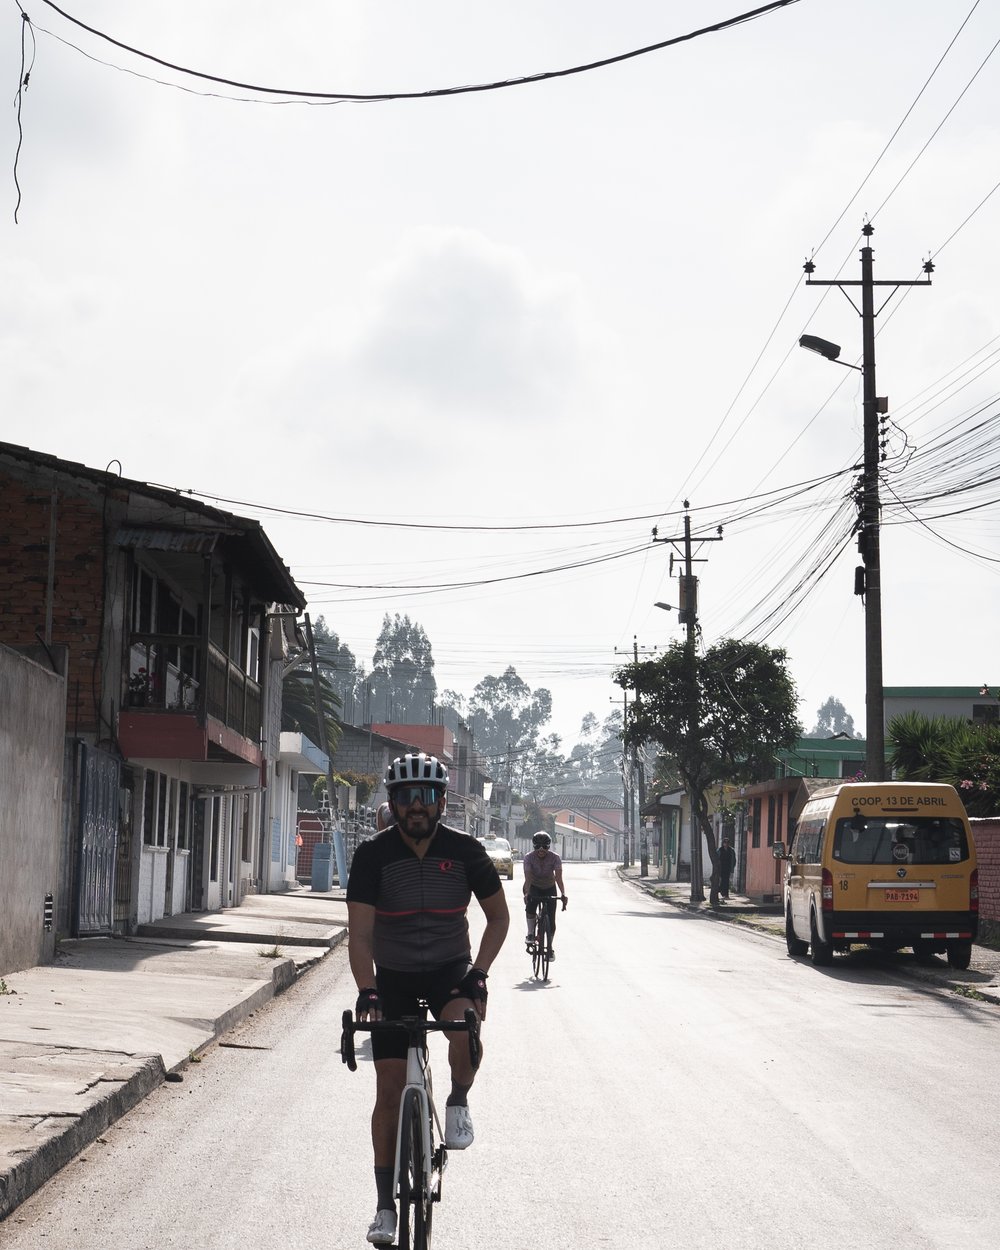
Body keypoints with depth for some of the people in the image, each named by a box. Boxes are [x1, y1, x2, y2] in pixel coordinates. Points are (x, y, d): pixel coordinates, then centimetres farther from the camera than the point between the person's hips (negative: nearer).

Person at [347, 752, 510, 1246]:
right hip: (393, 977, 0)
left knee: (465, 1025, -35)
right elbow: (359, 934, -18)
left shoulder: (464, 850, -11)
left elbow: (498, 916, -1)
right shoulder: (373, 854, -14)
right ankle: (386, 1206, 10)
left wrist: (478, 973, -14)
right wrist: (366, 990, -34)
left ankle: (458, 1101, -4)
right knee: (389, 1089, -2)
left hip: (450, 969, 0)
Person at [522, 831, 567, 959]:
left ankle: (550, 947, 14)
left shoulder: (555, 858, -24)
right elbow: (528, 878, -33)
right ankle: (530, 935, -15)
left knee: (551, 919, -7)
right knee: (530, 905, -33)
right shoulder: (529, 857, -24)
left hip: (549, 888, 1)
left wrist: (563, 894, -49)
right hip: (534, 887, -1)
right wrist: (526, 893, -51)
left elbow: (558, 878, -33)